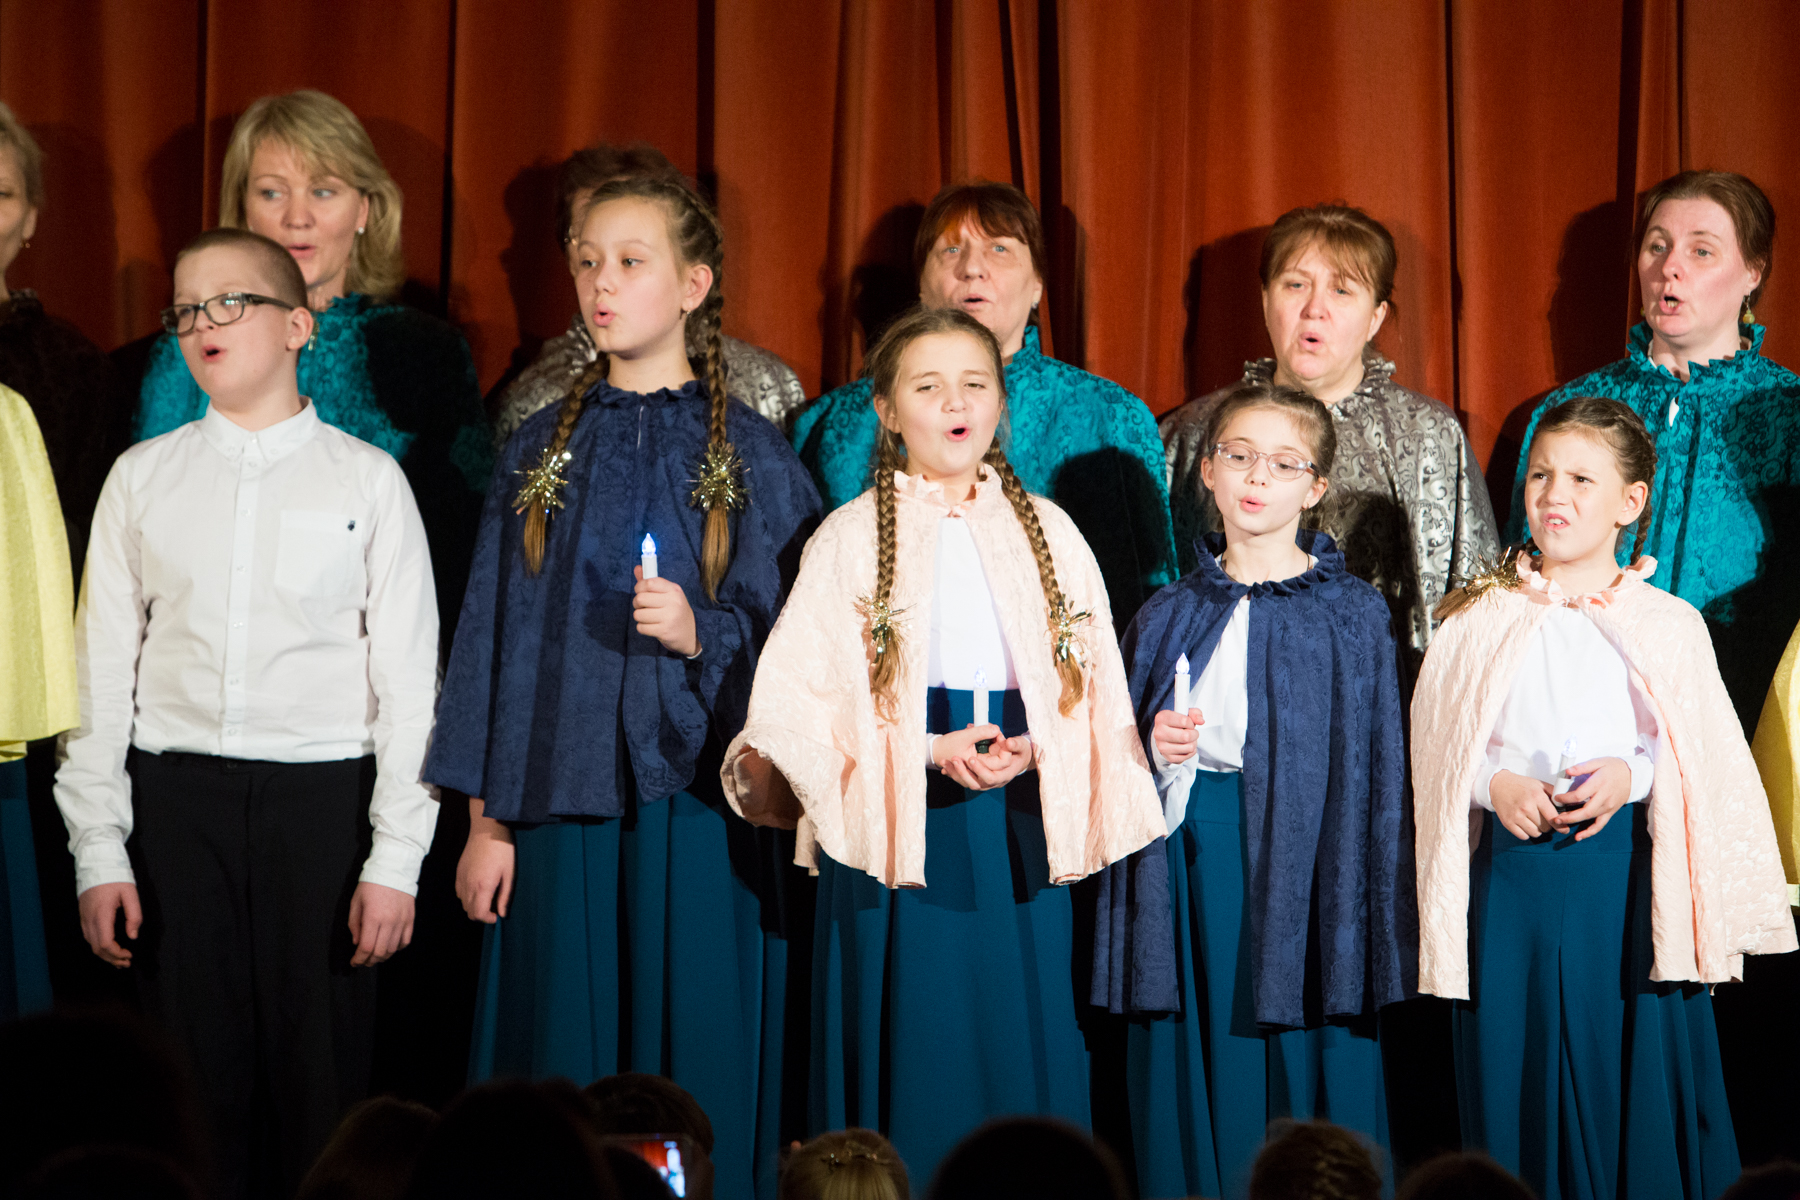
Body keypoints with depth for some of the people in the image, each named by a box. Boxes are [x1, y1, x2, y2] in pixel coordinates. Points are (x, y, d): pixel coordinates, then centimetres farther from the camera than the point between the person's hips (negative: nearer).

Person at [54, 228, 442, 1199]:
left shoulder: (366, 479, 3)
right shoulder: (142, 478, 9)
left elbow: (408, 676, 1)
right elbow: (100, 669, 9)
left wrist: (396, 858, -6)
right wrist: (99, 849, 2)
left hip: (324, 792, -2)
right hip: (177, 794, 2)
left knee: (323, 1070, -1)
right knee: (195, 1066, 3)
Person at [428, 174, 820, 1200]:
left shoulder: (751, 456, 3)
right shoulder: (542, 453, 10)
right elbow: (493, 638, 9)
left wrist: (700, 637, -16)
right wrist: (486, 819, 4)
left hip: (700, 811, -2)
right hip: (559, 809, 2)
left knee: (697, 1077, -2)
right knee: (561, 1072, 2)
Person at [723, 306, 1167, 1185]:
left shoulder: (1048, 533, 10)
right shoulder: (849, 539, 2)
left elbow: (1093, 689, 8)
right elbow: (797, 702, -5)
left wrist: (1033, 751, -11)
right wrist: (927, 751, -15)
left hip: (1022, 831, 2)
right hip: (901, 834, -2)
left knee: (1022, 1053, 3)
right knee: (913, 1062, -1)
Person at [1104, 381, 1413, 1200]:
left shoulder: (1352, 615, 3)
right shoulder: (1170, 615, 10)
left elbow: (1378, 772, 0)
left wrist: (1373, 915, -6)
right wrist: (1156, 756, -7)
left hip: (1310, 850, -2)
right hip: (1194, 855, 2)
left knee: (1308, 1071, -3)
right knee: (1204, 1073, 2)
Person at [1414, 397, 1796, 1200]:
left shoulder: (1666, 626, 3)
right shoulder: (1482, 620, 6)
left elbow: (1701, 758, 1)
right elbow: (1441, 749, 6)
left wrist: (1630, 774, -15)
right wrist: (1496, 783, -12)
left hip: (1627, 874, -1)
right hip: (1513, 876, 1)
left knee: (1632, 1077, 1)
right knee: (1517, 1084, 5)